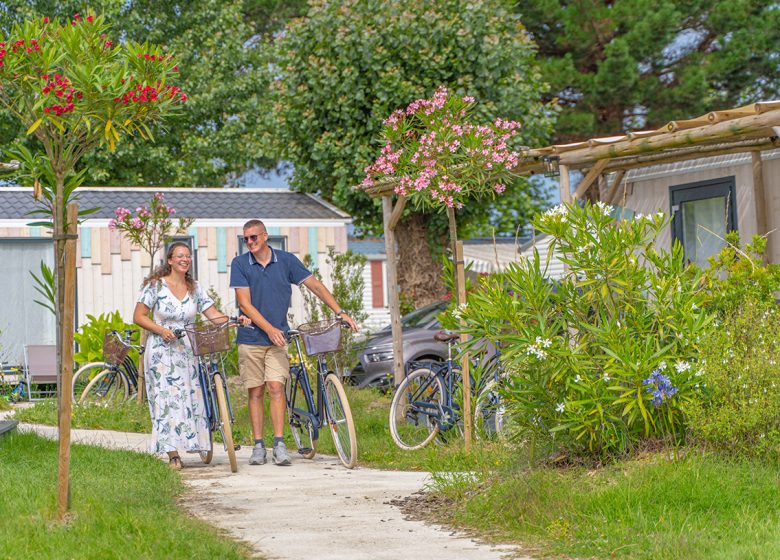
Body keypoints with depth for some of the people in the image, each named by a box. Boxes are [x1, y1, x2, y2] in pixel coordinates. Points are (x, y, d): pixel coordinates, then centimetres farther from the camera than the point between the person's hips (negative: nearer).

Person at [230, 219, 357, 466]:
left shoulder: (286, 260, 2)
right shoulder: (240, 264, -2)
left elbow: (315, 286, 5)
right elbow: (245, 304, -7)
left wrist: (340, 312, -3)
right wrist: (269, 329, -17)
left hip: (277, 337, 0)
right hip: (250, 337, 0)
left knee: (276, 387, -11)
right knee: (255, 392, 2)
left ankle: (279, 444, -11)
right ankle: (258, 446, 7)